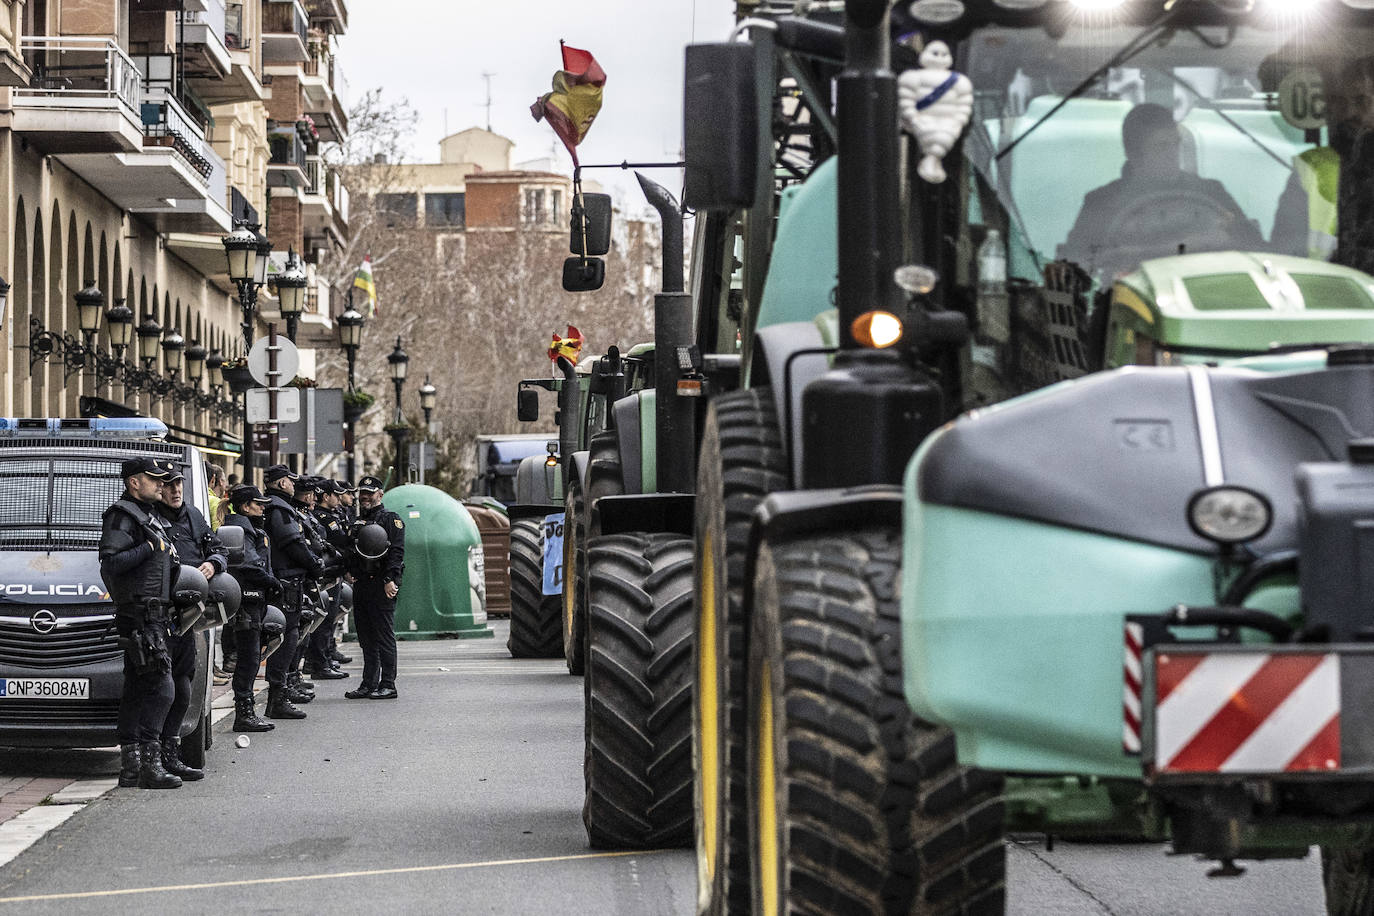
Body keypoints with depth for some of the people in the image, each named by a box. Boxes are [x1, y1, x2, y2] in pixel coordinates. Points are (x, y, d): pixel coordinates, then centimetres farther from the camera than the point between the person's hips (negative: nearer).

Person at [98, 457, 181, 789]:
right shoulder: (122, 516, -8)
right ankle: (149, 764, -19)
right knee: (161, 688, -16)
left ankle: (131, 765, 12)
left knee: (137, 690, 10)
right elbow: (110, 562, -19)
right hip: (139, 615, -10)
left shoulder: (148, 516, 22)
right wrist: (152, 547, -16)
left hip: (154, 616, 10)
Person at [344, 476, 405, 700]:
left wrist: (390, 580, -21)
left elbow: (397, 552, -12)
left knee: (384, 636, -6)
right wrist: (348, 571, 8)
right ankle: (369, 684, 15)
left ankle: (388, 685, -4)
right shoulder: (358, 521, 20)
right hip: (361, 585, 8)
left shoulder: (390, 519, -4)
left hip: (382, 586, -8)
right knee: (366, 638, 10)